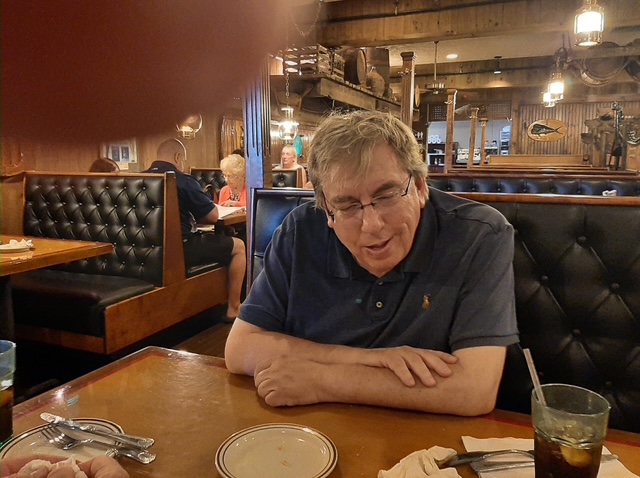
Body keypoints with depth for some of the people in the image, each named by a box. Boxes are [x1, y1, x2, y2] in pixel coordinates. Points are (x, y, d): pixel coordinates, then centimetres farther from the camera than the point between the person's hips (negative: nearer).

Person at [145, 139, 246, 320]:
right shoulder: (183, 180, -14)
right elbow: (213, 216, -9)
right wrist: (195, 215, 10)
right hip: (180, 249, -8)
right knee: (238, 246, 10)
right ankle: (233, 308, 13)